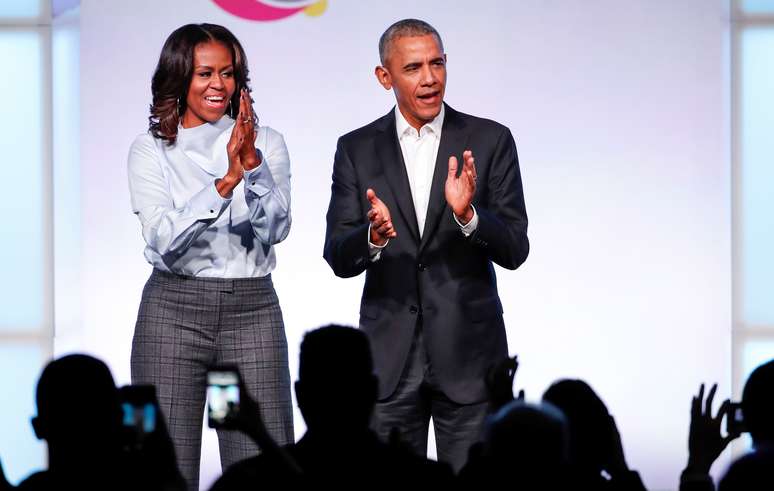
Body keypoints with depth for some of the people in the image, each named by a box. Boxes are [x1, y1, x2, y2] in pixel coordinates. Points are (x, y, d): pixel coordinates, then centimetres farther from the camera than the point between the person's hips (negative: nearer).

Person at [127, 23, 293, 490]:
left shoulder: (266, 142, 5)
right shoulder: (151, 149, 2)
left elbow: (274, 228, -7)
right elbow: (164, 240, -12)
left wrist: (253, 165, -22)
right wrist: (226, 182, -22)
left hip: (251, 310, 1)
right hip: (173, 310, -1)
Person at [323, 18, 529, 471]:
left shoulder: (490, 141, 0)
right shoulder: (357, 149, 4)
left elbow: (514, 250, -4)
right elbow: (338, 258, -1)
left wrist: (467, 214, -24)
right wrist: (374, 236, -23)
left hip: (469, 353, -1)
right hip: (389, 359, 1)